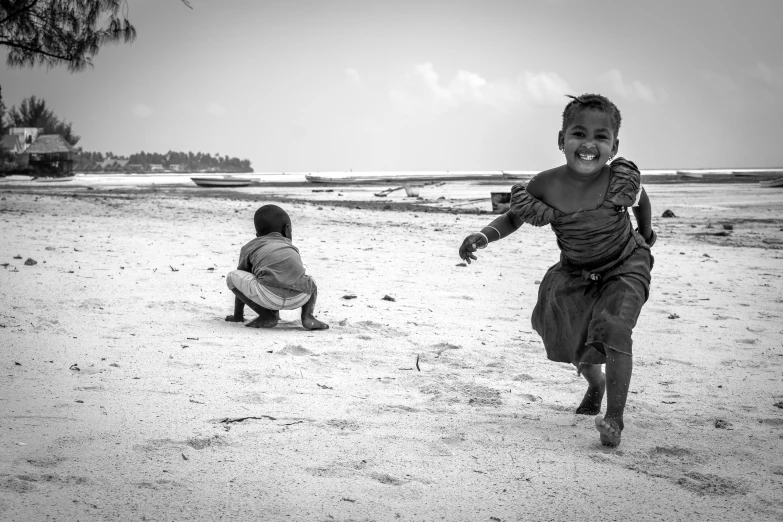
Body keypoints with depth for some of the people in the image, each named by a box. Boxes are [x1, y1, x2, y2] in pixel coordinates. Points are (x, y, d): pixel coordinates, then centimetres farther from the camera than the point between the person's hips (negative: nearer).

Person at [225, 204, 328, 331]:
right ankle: (307, 316, 8)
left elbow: (242, 279, 35)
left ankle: (267, 316, 6)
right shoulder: (291, 247, 35)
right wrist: (276, 310, 64)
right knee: (311, 282, 38)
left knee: (231, 277, 18)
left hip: (269, 295, -4)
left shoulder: (249, 247, 26)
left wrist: (237, 315, 48)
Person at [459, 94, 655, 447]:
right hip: (574, 274, 4)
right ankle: (595, 383, 54)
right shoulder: (545, 186, -24)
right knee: (574, 340, 19)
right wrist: (481, 237, -23)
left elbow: (640, 201, -3)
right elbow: (513, 218, -6)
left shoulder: (622, 179, -28)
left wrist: (646, 233, 14)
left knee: (614, 328, -27)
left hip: (624, 268, -4)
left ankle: (615, 418, -16)